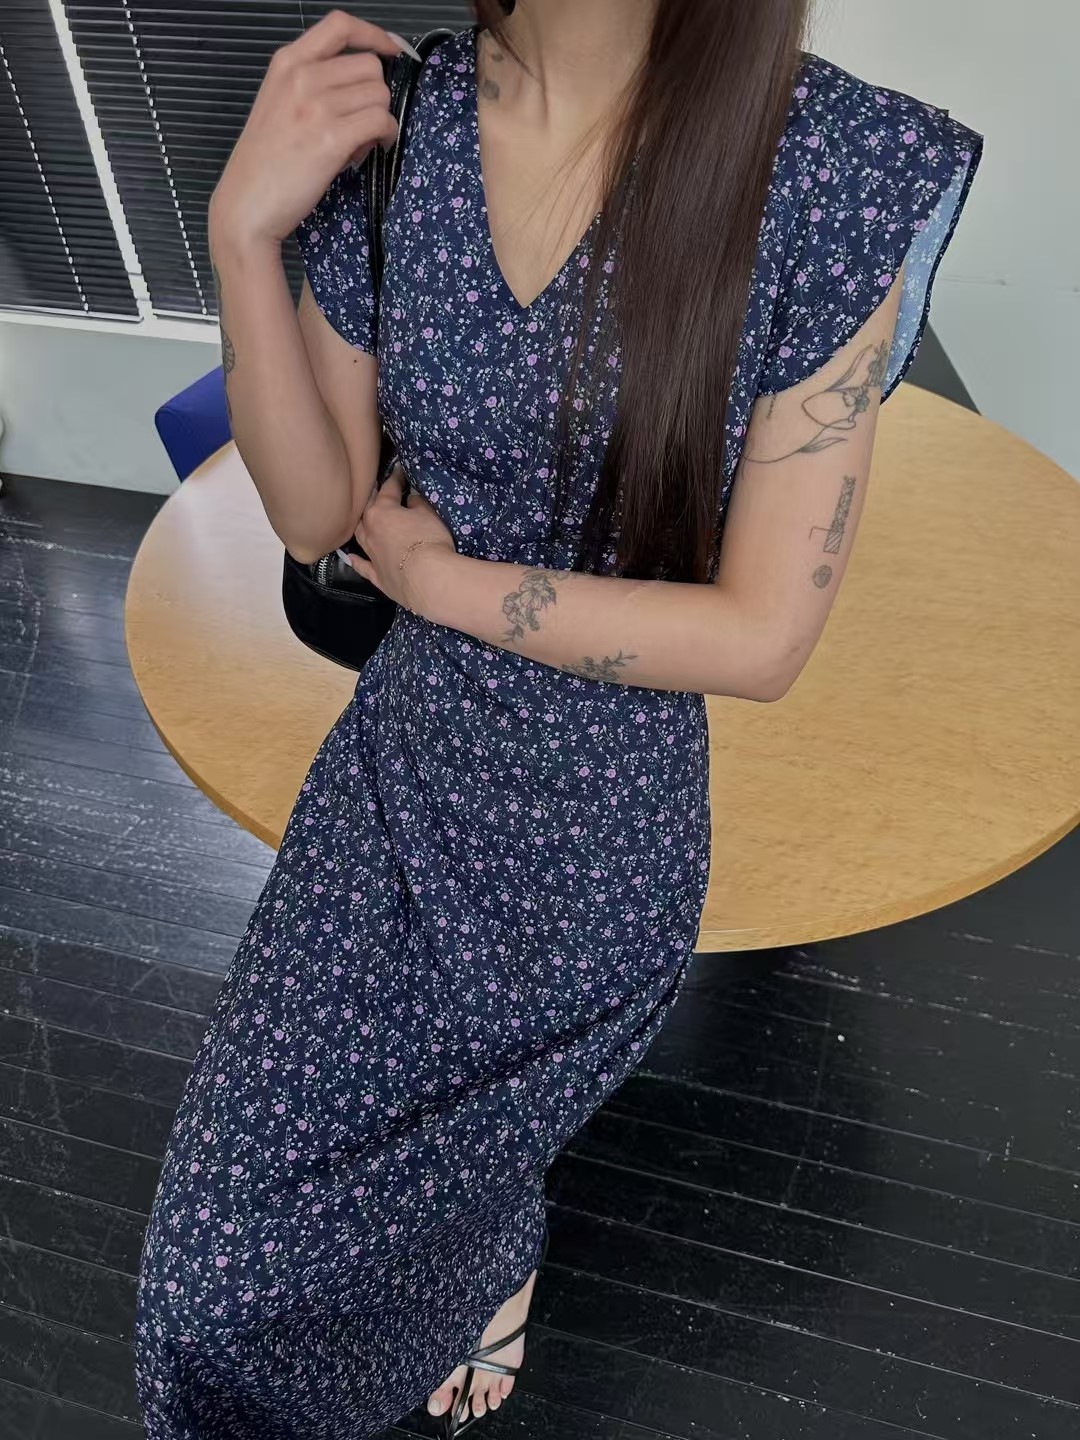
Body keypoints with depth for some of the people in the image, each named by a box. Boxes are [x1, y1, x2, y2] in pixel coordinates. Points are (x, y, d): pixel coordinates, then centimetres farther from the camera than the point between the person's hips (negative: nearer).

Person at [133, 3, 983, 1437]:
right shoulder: (385, 118, -5)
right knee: (226, 1242, 14)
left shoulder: (854, 170, -18)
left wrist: (435, 575, -12)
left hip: (597, 840, -3)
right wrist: (243, 233, -15)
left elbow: (761, 636, -18)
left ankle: (494, 1268, 53)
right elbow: (317, 509, -2)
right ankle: (499, 1260, 48)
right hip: (395, 773, 4)